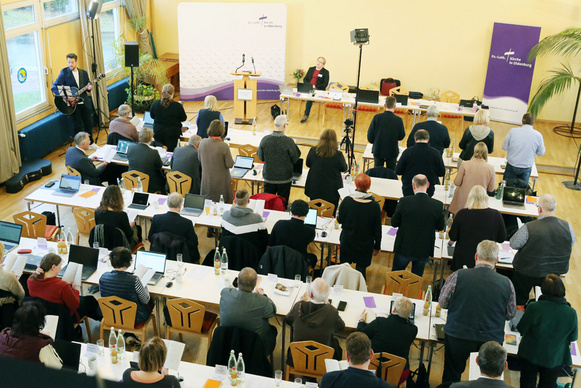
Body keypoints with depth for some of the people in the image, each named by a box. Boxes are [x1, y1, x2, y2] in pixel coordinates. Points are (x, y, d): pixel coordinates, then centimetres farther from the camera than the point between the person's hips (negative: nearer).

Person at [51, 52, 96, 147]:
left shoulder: (83, 72, 7)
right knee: (77, 125, 2)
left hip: (84, 102, 4)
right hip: (72, 103, -4)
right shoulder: (64, 72, -6)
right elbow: (54, 87, -11)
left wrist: (89, 87, -10)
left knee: (89, 123, 11)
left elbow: (88, 84, 16)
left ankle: (90, 143, 28)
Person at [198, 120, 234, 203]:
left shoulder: (202, 142, -9)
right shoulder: (224, 146, -23)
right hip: (221, 182, -4)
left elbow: (199, 159, 5)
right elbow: (230, 164, -14)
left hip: (206, 180, 4)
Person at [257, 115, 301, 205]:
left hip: (268, 178, 2)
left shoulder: (265, 139, -12)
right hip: (284, 178, -2)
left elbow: (261, 157, 1)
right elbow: (294, 160, -8)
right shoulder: (289, 141, -20)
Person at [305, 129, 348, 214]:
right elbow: (344, 169, -2)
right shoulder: (338, 155, -19)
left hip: (314, 188, 3)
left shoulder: (313, 151, -12)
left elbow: (308, 164, 5)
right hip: (332, 191, -2)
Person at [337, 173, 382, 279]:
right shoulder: (374, 206, -18)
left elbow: (340, 220, -2)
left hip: (347, 241, 1)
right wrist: (377, 247, 5)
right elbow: (377, 230, -8)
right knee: (361, 269, 14)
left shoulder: (346, 201, -18)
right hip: (365, 245, -1)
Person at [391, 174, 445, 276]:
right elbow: (440, 227, -2)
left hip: (404, 248, -1)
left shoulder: (404, 202, -19)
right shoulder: (438, 205, -16)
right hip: (424, 249, 1)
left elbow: (394, 223, -8)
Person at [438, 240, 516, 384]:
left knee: (451, 377, 18)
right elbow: (511, 314, 4)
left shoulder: (458, 276, -12)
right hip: (492, 339, 1)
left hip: (458, 336, -1)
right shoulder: (506, 283, -8)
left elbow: (442, 302, -2)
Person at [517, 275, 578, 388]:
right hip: (554, 360, 2)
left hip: (529, 356, -1)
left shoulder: (534, 308, -27)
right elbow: (573, 338, -4)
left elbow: (521, 330, -13)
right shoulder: (571, 313, -20)